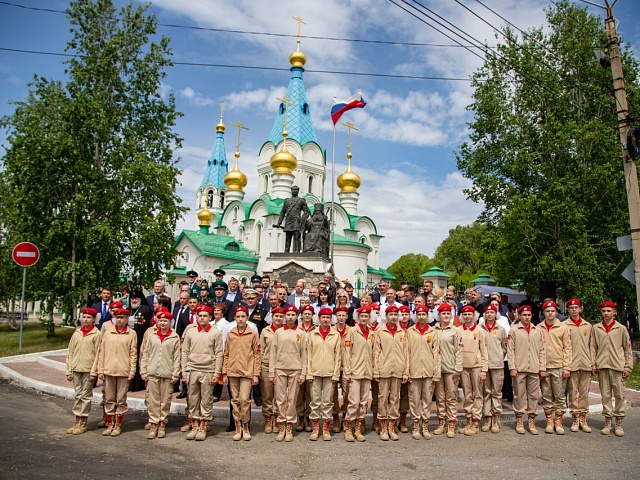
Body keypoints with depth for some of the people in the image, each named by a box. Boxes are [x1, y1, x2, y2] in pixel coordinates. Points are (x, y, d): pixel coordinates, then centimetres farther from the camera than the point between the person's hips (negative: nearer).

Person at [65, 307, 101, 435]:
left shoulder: (96, 334, -4)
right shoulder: (76, 333, 10)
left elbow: (97, 354, -7)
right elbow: (70, 352, 12)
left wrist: (94, 372, -11)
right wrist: (69, 370, 6)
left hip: (88, 369, -4)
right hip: (76, 369, 4)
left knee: (86, 396, 2)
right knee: (78, 395, 10)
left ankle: (83, 423, 10)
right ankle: (77, 421, 19)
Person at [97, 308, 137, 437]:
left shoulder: (131, 334, 1)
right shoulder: (108, 333, 8)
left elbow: (133, 354, 0)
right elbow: (102, 352, 9)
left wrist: (132, 371, -5)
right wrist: (100, 370, 3)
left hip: (123, 372, -2)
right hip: (108, 371, 2)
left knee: (121, 400, 4)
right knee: (109, 399, 9)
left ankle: (118, 425, 15)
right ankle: (110, 424, 20)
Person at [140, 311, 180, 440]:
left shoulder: (175, 338, 1)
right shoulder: (151, 336, 8)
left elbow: (177, 358, 1)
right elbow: (145, 355, 10)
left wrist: (175, 375, -4)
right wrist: (143, 372, 3)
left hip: (167, 374, -2)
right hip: (152, 373, 2)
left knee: (165, 401, 5)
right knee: (152, 400, 4)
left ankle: (162, 425, 16)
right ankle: (154, 425, 13)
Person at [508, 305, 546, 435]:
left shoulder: (537, 331, 11)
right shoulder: (514, 331, 2)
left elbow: (542, 351, 11)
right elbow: (510, 350, -1)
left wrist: (543, 368, 4)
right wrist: (512, 367, -8)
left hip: (534, 369, 3)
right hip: (519, 369, -3)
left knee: (534, 395, 5)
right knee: (519, 395, 2)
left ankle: (532, 422, 15)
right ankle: (519, 421, 12)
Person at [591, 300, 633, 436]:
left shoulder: (621, 328, 5)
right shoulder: (596, 328, 9)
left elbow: (628, 349, 6)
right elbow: (593, 347, 8)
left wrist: (628, 367, 1)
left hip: (618, 366, -1)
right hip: (602, 366, 1)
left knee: (619, 395, 1)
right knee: (605, 395, 5)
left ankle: (618, 424, 11)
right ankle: (607, 423, 13)